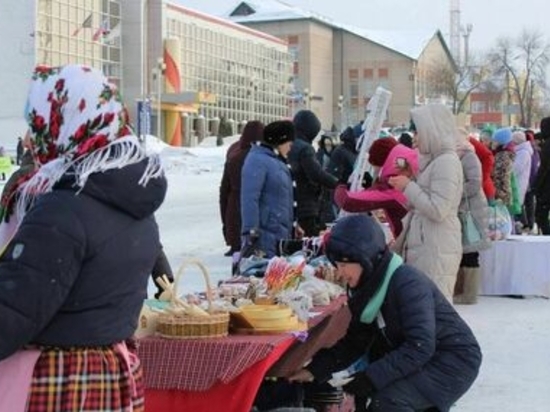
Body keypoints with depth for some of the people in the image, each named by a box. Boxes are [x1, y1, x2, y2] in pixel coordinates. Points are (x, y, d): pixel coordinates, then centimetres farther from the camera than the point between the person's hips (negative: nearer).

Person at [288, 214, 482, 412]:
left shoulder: (408, 283, -26)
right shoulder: (367, 286, -1)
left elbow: (419, 347, -31)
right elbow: (353, 342, 1)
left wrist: (371, 377, -32)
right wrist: (314, 370, -10)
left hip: (455, 361, -8)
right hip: (423, 359, 9)